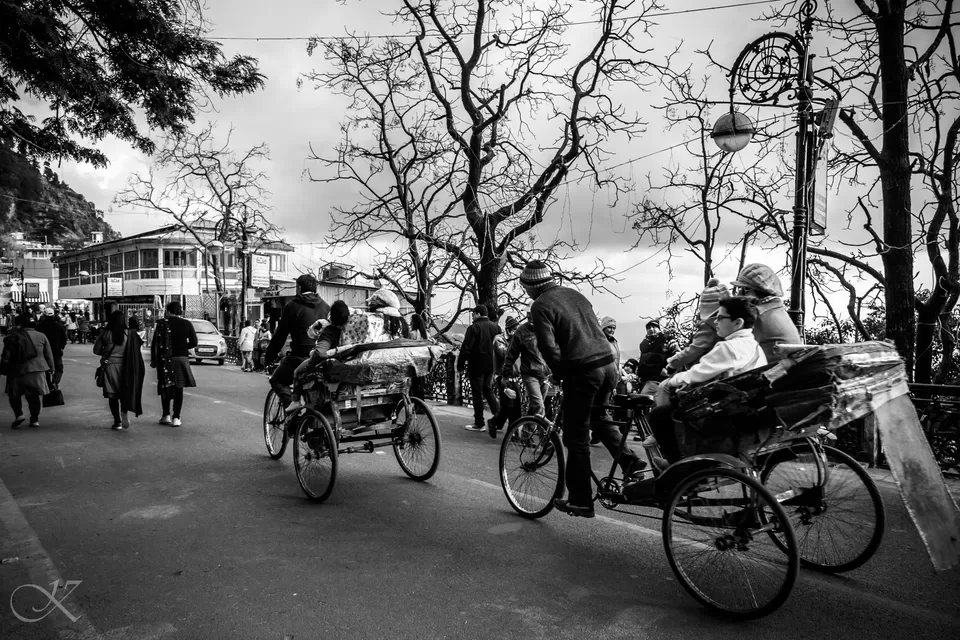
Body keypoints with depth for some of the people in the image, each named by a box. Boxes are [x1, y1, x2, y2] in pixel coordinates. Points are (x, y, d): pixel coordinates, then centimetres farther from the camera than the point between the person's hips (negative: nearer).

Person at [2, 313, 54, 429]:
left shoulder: (13, 337, -4)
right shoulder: (41, 336, 4)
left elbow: (6, 357, -4)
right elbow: (49, 356, 7)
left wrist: (5, 369, 7)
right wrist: (50, 370, 14)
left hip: (18, 371, -2)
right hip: (38, 370, 2)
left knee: (14, 394, 15)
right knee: (35, 395, 10)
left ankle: (18, 414, -2)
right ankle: (35, 419, 11)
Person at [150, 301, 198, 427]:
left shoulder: (162, 323, -4)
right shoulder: (187, 324, 1)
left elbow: (155, 343, -6)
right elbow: (194, 342, -1)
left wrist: (153, 360, -1)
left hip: (165, 359, -1)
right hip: (182, 358, 1)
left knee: (165, 387, 14)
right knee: (178, 389, 5)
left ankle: (166, 415, 14)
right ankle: (176, 418, 3)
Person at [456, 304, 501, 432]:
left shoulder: (473, 328, -14)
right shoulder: (496, 326, 7)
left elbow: (466, 349, -17)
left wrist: (460, 365, -8)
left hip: (477, 365, -6)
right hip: (491, 365, 6)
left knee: (477, 393, 3)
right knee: (489, 390, 20)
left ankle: (479, 424, 8)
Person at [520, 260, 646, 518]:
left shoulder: (541, 306, -7)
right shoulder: (574, 294, 15)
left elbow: (548, 347, -16)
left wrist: (560, 373, 0)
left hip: (582, 372, -7)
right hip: (608, 364, 7)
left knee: (577, 439, 5)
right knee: (599, 415, 32)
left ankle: (580, 501, 13)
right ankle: (628, 459, 19)